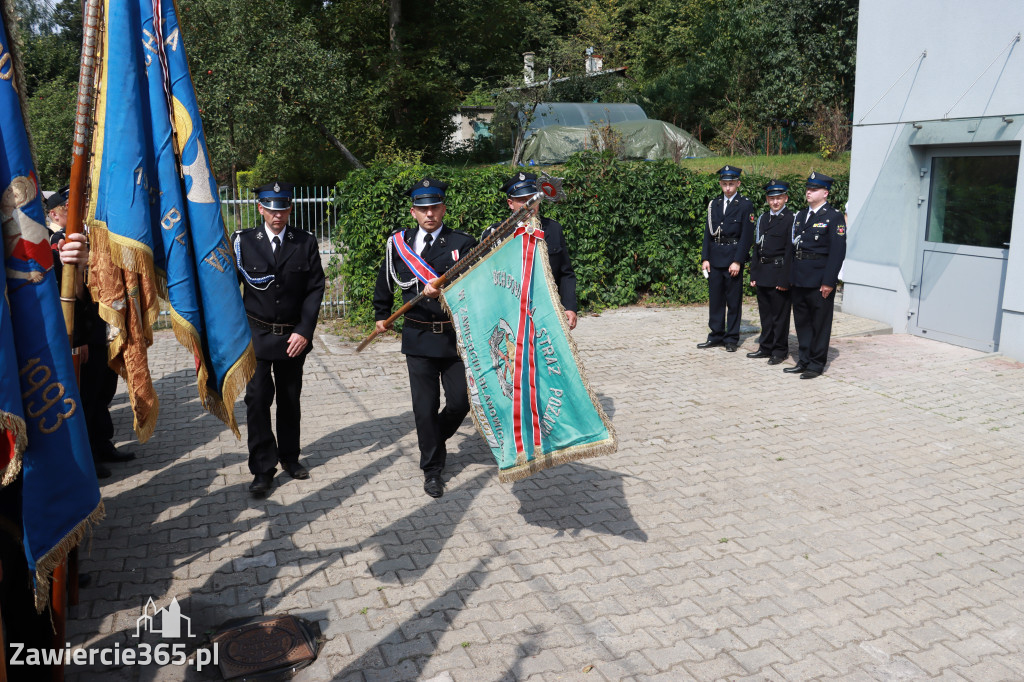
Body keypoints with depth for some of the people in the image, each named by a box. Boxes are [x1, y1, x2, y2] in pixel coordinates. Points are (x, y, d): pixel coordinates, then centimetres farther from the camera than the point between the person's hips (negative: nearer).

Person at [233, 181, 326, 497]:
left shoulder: (306, 243, 0)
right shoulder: (243, 241, -1)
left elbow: (315, 288, -2)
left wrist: (304, 330, -10)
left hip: (293, 337, 1)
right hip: (256, 336, -1)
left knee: (290, 400, 13)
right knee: (257, 400, -4)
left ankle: (289, 456, 29)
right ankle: (263, 468, 6)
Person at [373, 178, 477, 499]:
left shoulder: (463, 243, -2)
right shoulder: (399, 243, 6)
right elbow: (385, 281, 23)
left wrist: (444, 292, -29)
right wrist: (381, 315, 26)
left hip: (456, 335, -1)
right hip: (418, 337, 1)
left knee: (460, 401, 4)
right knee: (425, 406, 4)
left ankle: (436, 439, 36)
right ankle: (432, 469, 20)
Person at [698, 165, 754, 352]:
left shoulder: (745, 205, -3)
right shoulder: (714, 204, 11)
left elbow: (747, 236, -8)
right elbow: (708, 233, 11)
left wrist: (737, 261, -14)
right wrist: (705, 258, 3)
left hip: (733, 259, -4)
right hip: (715, 259, 5)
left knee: (734, 301, 3)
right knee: (715, 299, 9)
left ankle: (731, 338, 12)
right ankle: (716, 336, 19)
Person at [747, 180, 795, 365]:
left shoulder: (791, 219, -7)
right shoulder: (762, 218, 13)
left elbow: (790, 251, -11)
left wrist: (784, 279, -15)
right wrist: (753, 274, 10)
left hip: (779, 273, -6)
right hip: (762, 274, 6)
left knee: (780, 314, 2)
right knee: (765, 313, 13)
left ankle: (779, 351, 12)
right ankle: (766, 347, 24)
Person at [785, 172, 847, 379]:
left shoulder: (834, 217, -7)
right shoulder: (801, 215, 14)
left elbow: (837, 252, -12)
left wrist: (828, 282, -17)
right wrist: (790, 275, 9)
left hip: (819, 280, -7)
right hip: (799, 278, 7)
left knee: (820, 323, 3)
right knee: (802, 321, 13)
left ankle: (816, 364, 11)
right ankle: (804, 360, 23)